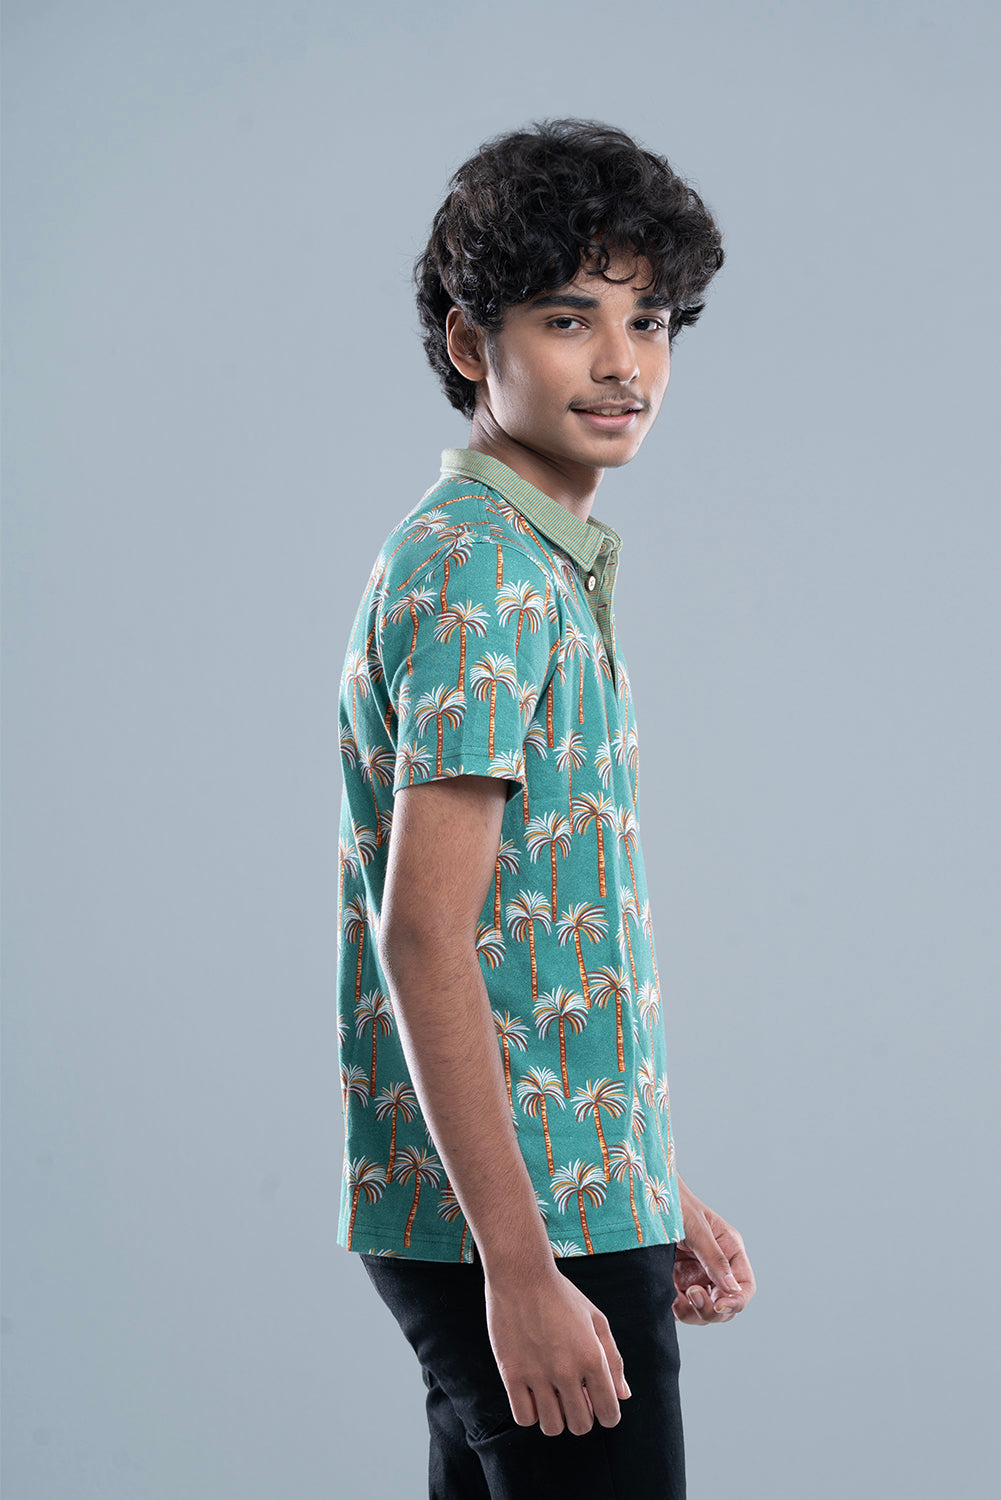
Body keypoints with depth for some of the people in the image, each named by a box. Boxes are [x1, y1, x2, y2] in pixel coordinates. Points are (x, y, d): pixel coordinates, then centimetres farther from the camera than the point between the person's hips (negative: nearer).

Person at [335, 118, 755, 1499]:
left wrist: (659, 1201, 21)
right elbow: (425, 937, -21)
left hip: (575, 1201, 10)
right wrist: (523, 1268, -23)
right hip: (527, 1225, -10)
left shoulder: (554, 568, 17)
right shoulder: (477, 572, -14)